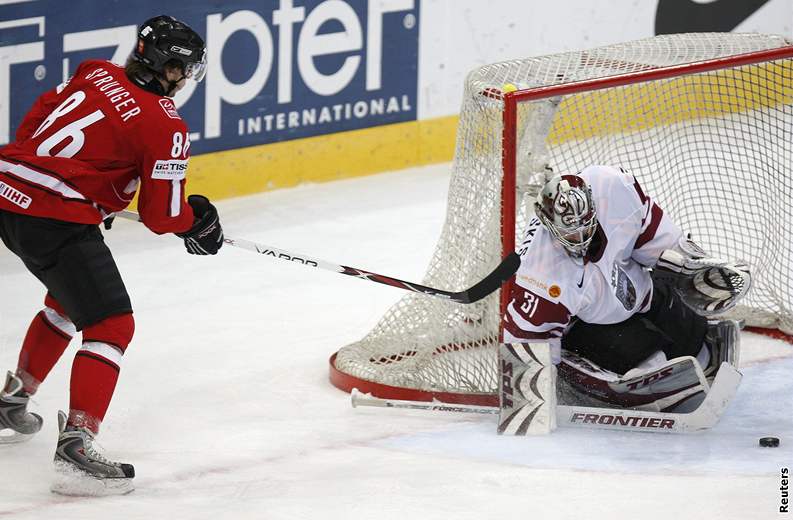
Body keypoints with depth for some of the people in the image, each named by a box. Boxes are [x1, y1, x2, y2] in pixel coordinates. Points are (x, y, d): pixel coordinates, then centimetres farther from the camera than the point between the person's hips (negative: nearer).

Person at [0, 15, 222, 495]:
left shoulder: (96, 74, 13)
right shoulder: (166, 128, -6)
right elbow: (161, 216, -3)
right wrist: (198, 219, 17)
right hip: (55, 219, -8)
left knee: (69, 296, 31)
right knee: (111, 325, -6)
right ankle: (77, 443, -20)